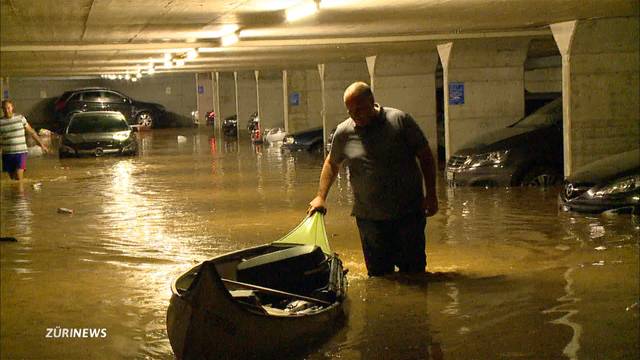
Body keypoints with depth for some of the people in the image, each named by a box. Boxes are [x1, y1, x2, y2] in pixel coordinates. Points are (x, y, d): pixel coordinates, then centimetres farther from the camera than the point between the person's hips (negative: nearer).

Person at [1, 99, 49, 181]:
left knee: (19, 177, -15)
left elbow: (32, 132, 8)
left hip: (21, 152, -2)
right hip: (7, 153, 2)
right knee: (12, 178, 9)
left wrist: (42, 144, 10)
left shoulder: (20, 118, 0)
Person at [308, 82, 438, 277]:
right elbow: (332, 163, 18)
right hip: (369, 217, 1)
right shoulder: (343, 132, 1)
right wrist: (321, 197, 11)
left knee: (414, 269, 7)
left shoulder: (400, 120, -5)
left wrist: (431, 194, -3)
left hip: (409, 212, -1)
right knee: (379, 274, 3)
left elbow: (425, 155, 0)